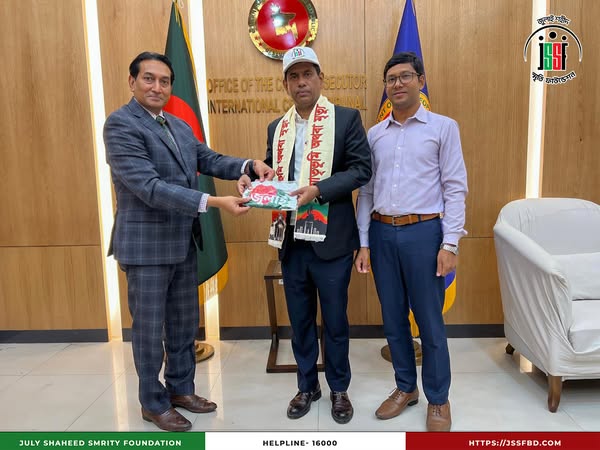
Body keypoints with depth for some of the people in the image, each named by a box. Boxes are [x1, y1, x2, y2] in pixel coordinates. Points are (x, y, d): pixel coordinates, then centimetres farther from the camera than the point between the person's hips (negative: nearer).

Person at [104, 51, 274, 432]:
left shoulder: (180, 126, 11)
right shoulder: (120, 124, -14)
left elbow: (209, 160, 7)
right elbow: (150, 187, -24)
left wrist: (251, 166, -12)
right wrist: (214, 202, -30)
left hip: (185, 241, 8)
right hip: (147, 243, -7)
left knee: (184, 322, 18)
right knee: (149, 328, 8)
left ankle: (181, 388, 37)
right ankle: (154, 402, 28)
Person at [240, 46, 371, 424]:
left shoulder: (346, 118, -2)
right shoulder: (277, 128, 13)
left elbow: (362, 168, -9)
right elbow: (271, 172, 16)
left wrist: (318, 190, -21)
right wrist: (256, 181, -7)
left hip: (331, 239, -4)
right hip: (291, 240, 5)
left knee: (335, 319, 9)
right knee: (300, 319, 15)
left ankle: (339, 389, 31)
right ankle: (307, 385, 34)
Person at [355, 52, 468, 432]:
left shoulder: (443, 127, 1)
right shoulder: (375, 134, 11)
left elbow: (455, 188, -3)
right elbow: (366, 191, 10)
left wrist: (450, 243, -10)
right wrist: (364, 242, 5)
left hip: (423, 231, -3)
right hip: (381, 232, 4)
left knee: (429, 320, 5)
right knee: (393, 318, 13)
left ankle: (438, 399, 25)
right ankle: (406, 388, 33)